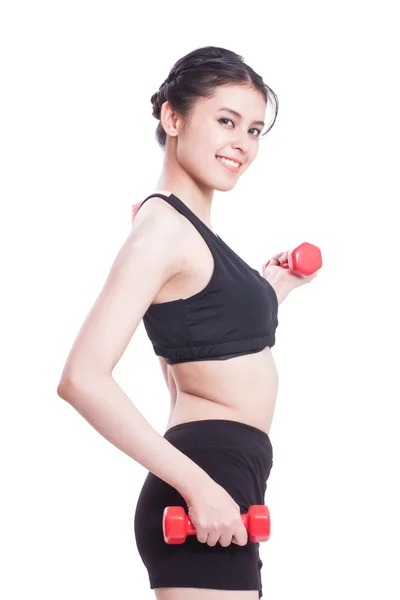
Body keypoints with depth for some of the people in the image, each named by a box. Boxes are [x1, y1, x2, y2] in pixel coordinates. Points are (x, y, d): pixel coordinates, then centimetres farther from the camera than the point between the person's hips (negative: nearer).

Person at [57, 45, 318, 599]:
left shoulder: (191, 229, 15)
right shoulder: (164, 225, -12)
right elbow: (83, 378, -24)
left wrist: (270, 291, 21)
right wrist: (199, 486, -25)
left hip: (216, 486, 10)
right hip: (210, 472, -10)